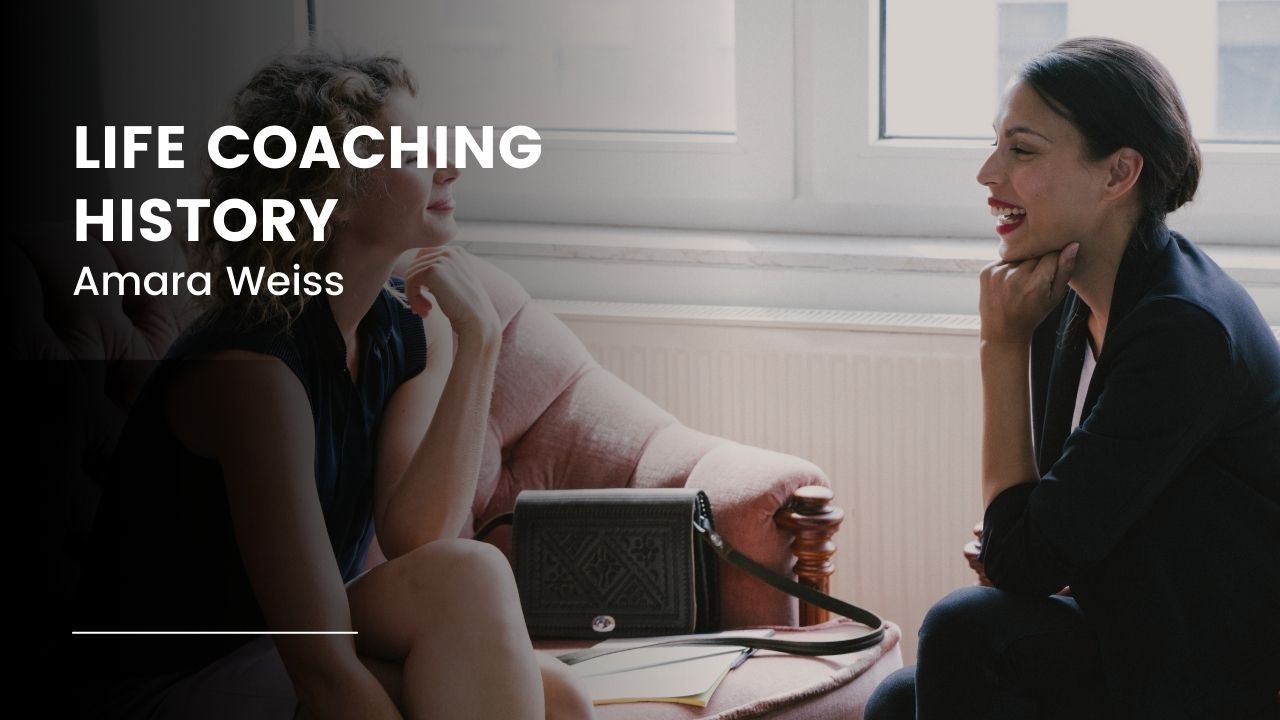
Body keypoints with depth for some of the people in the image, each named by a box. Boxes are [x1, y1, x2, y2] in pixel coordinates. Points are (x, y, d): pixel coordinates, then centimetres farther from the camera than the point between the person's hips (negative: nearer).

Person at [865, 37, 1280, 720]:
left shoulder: (1188, 329, -24)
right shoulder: (1070, 306, 3)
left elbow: (1026, 559, -22)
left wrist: (1004, 345, -16)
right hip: (1138, 646, 8)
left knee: (965, 631, -23)